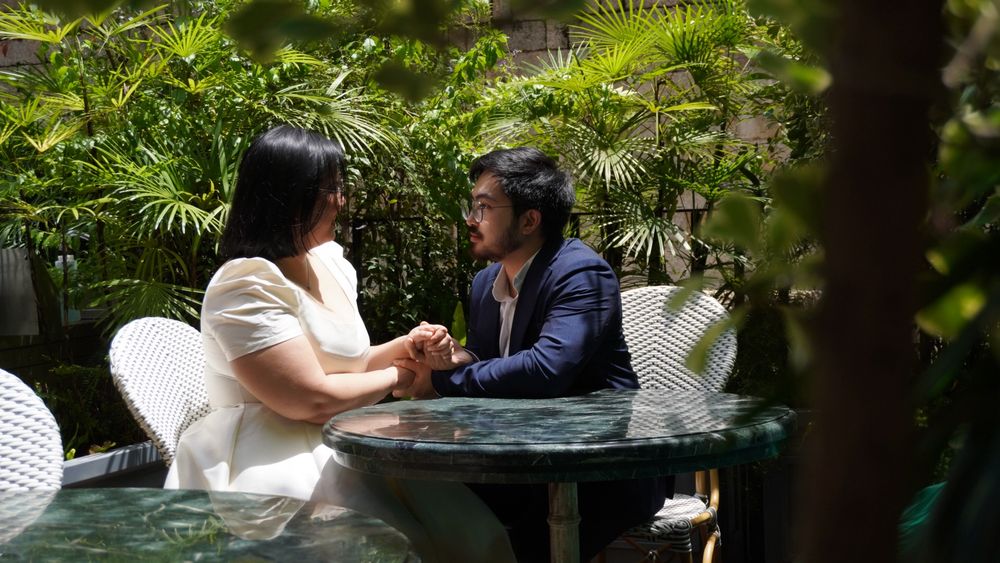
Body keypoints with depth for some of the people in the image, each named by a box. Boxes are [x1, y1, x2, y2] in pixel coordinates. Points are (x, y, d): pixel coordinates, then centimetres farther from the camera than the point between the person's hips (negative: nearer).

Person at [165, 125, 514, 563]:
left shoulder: (332, 264, 11)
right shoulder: (246, 287, -15)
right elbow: (313, 400, -20)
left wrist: (402, 346, 2)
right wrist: (395, 377, -5)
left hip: (347, 448, 7)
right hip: (273, 464, -7)